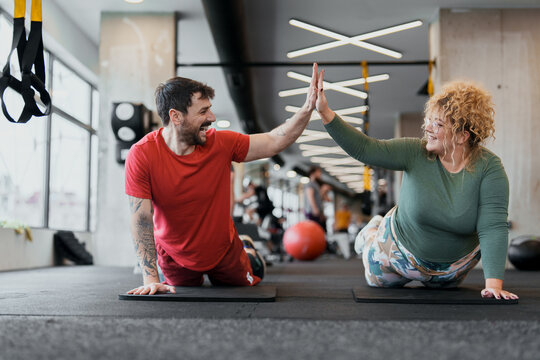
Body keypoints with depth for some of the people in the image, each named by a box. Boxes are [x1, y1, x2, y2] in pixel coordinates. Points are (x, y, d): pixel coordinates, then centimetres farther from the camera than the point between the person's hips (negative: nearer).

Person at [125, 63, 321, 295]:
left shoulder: (220, 144, -21)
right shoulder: (141, 155, -28)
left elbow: (274, 142, -12)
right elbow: (141, 220, -28)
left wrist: (308, 107, -23)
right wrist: (151, 279, -31)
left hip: (223, 252, 2)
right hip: (174, 258, -1)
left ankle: (249, 254, 53)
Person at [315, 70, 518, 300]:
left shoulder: (489, 168, -27)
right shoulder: (416, 153, -26)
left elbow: (492, 227, -31)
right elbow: (365, 149, -33)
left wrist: (493, 284, -40)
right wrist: (325, 112, -43)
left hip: (456, 263, 1)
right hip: (401, 252, 0)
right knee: (378, 282, 28)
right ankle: (372, 232, 51)